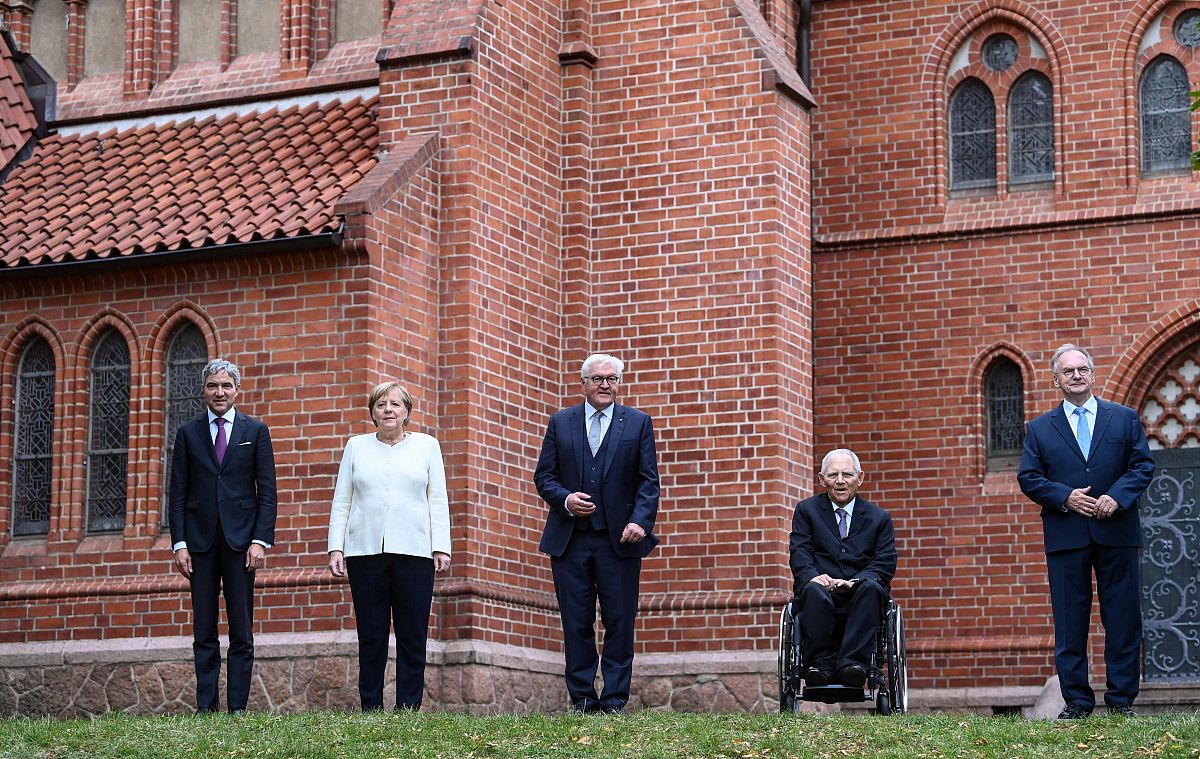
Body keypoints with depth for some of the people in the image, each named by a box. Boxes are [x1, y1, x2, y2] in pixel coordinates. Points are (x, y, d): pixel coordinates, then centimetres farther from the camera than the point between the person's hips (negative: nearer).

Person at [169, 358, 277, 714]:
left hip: (240, 538, -1)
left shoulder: (256, 431, 7)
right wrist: (179, 543, -2)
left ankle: (237, 707, 2)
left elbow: (267, 491, 3)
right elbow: (178, 494, 7)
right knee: (204, 631, 2)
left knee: (241, 631, 0)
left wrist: (261, 540, -6)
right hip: (200, 539, 1)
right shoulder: (188, 433, 9)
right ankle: (206, 705, 4)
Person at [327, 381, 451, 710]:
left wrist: (441, 547, -1)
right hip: (366, 551, 1)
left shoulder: (427, 445, 11)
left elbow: (438, 500, 7)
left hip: (414, 551, 0)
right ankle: (370, 710, 6)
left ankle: (409, 709, 3)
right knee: (371, 637, 2)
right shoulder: (357, 446, 12)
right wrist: (336, 548, 2)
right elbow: (341, 502, 10)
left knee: (412, 637, -1)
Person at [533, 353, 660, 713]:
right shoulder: (560, 423, 11)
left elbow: (648, 481, 2)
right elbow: (544, 477, 9)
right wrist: (565, 499, -10)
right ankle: (582, 700, 9)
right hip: (570, 539, 1)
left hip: (619, 539, -1)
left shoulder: (638, 423, 7)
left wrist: (641, 521, -13)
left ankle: (615, 701, 4)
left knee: (619, 623, -1)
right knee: (576, 624, 3)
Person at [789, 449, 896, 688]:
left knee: (871, 587, -34)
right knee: (814, 591, -36)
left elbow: (886, 563, 5)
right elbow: (800, 554, 3)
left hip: (859, 593, 1)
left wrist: (854, 582, -15)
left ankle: (852, 663, -40)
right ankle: (821, 664, -32)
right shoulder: (806, 510, 16)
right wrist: (813, 576, -20)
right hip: (822, 588, -1)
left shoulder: (879, 517, 17)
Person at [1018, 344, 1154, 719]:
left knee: (1123, 618, 1)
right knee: (1070, 622, 0)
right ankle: (1077, 701, 5)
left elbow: (1143, 465, 3)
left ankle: (1121, 700, 7)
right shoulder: (1039, 429, 10)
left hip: (1117, 531, 0)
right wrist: (1066, 497, -12)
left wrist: (1117, 496, -13)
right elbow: (1028, 477, 4)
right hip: (1066, 536, 0)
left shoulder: (1125, 419, 10)